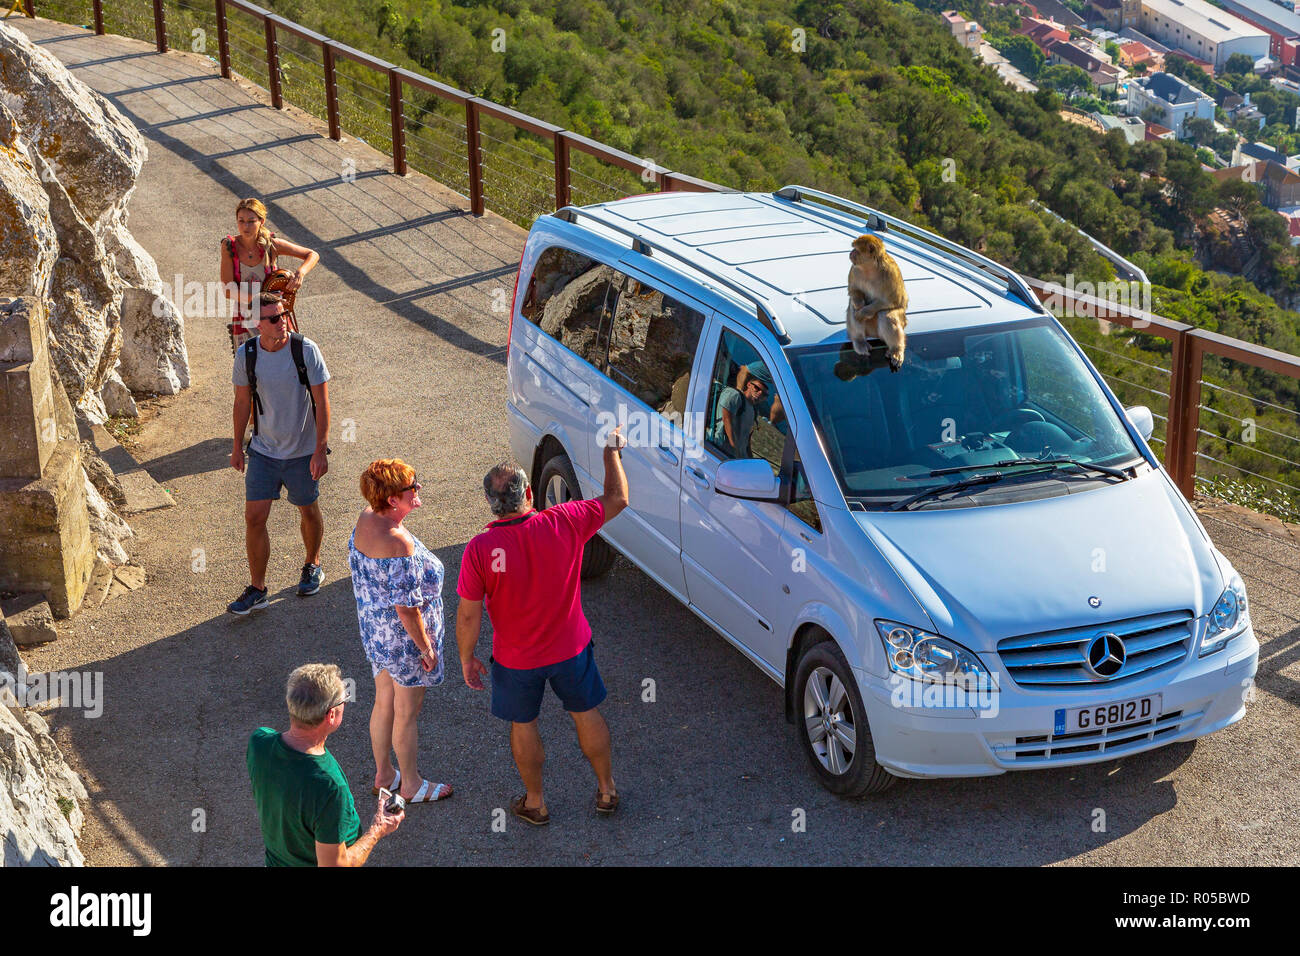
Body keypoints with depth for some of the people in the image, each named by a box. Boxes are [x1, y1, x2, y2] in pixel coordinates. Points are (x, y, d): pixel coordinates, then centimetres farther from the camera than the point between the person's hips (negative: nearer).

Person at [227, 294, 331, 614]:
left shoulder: (306, 350, -16)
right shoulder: (246, 355, -8)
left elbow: (321, 403, -12)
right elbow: (242, 402, 5)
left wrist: (320, 451, -15)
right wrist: (237, 448, 10)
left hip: (303, 452, -2)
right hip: (263, 451, 2)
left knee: (308, 511, 15)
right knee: (254, 517, -1)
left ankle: (313, 565, 42)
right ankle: (257, 589, 12)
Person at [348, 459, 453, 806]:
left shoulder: (365, 520, -8)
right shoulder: (398, 544, -34)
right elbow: (406, 608, -27)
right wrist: (426, 647, -15)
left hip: (374, 631, 9)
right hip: (404, 638, -8)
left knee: (384, 703, 25)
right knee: (406, 714, 12)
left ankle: (383, 773, 43)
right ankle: (411, 784, 32)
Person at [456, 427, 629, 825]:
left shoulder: (479, 549, -25)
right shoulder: (564, 523, -22)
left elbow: (468, 616, -17)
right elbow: (617, 498, -6)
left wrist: (466, 658, 0)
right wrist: (612, 451, 9)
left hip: (517, 660, -1)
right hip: (571, 649, 2)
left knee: (523, 726, 22)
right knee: (586, 715, 24)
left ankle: (535, 803, 40)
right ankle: (606, 791, 41)